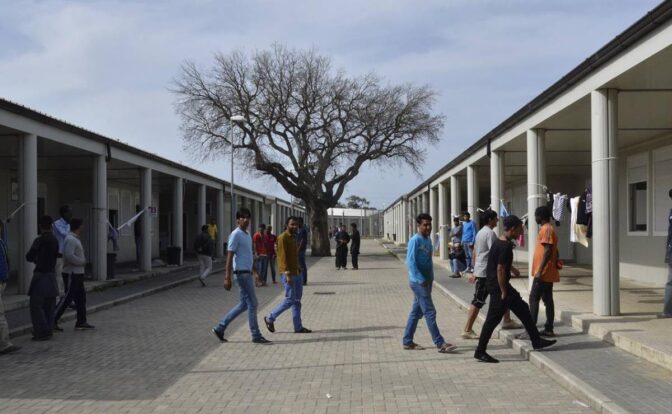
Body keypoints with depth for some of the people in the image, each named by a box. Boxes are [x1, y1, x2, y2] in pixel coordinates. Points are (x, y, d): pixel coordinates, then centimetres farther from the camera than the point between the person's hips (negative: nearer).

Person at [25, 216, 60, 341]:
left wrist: (34, 259, 9)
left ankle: (43, 332, -5)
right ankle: (48, 330, 16)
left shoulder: (40, 240, -14)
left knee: (36, 305, -3)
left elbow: (29, 257, -12)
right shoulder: (54, 240, 9)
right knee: (49, 306, 12)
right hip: (52, 274, 8)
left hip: (41, 275, -8)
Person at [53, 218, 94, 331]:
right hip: (73, 273, -10)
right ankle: (53, 320, -2)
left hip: (78, 273, 10)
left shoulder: (74, 239, 16)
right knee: (67, 298, -7)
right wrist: (83, 261, -16)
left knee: (81, 297, 12)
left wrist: (82, 261, 6)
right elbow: (69, 256, -27)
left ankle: (81, 322, 17)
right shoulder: (70, 240, -16)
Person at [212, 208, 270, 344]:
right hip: (241, 273, -9)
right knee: (252, 304, -4)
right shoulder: (235, 235, -12)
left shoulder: (248, 235, 16)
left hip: (247, 273, 9)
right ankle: (256, 336, 4)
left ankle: (220, 328, 18)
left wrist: (255, 274, 23)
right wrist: (227, 278, -18)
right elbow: (229, 256, -15)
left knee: (244, 304, 12)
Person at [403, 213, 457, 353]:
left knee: (416, 312, 12)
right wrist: (421, 280, -22)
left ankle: (408, 342, 19)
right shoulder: (415, 240, -14)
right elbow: (410, 262, -19)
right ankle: (440, 344, -4)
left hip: (426, 281, 8)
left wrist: (430, 279, 13)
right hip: (418, 282, -8)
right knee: (430, 312, -7)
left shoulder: (428, 240, 12)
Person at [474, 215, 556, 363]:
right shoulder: (505, 247, -20)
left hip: (500, 285, 10)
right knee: (493, 319, -3)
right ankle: (480, 352, 5)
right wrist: (503, 292, -19)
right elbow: (500, 270, -23)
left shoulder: (499, 243, 10)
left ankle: (536, 341, 25)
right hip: (498, 286, -10)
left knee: (522, 309, 16)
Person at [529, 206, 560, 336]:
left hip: (544, 273, -10)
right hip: (549, 273, 10)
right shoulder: (549, 228, 17)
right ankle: (549, 329, 12)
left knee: (534, 298, -8)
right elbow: (554, 251, 21)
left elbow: (548, 251, -22)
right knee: (547, 300, 10)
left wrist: (540, 271, -24)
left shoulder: (546, 229, -14)